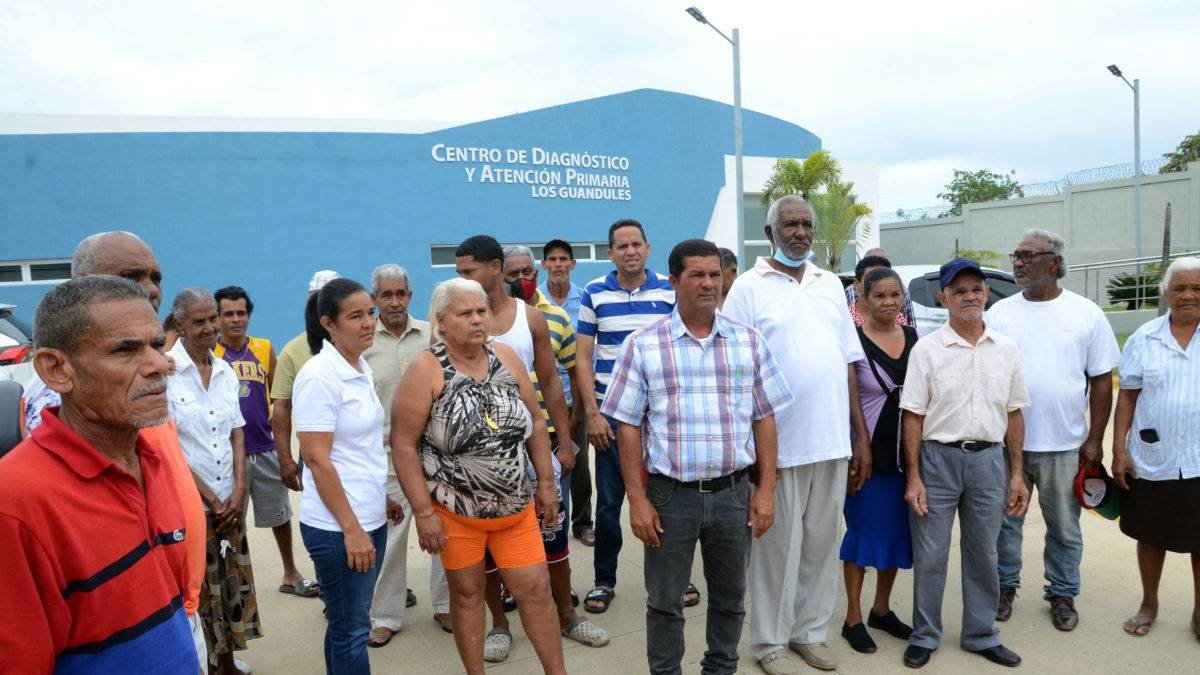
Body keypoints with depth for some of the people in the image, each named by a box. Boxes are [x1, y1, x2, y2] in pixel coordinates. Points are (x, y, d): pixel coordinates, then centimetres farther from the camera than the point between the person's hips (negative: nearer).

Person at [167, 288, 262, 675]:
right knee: (198, 588, 3)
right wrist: (209, 499, -10)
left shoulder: (226, 372, 6)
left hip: (230, 500, 5)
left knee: (232, 582, 12)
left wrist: (238, 490, -2)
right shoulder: (166, 372, -12)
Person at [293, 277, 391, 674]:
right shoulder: (319, 377, -17)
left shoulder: (361, 367, 7)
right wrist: (350, 528, -19)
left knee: (347, 624, 19)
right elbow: (318, 460, -19)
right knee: (351, 630, 6)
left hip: (370, 518, 8)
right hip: (337, 527, -8)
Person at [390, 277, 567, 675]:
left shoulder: (506, 357, -1)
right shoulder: (426, 370, -14)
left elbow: (535, 423, 6)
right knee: (467, 593, 12)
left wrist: (546, 484, 6)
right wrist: (423, 512, -16)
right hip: (453, 509, -3)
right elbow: (403, 444, -15)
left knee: (536, 589, 7)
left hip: (515, 506, 4)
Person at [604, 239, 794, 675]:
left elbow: (764, 420, 6)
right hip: (670, 494, -2)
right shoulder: (642, 345, -4)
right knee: (665, 601, 11)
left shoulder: (749, 342, 3)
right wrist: (638, 500, -7)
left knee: (729, 598, 17)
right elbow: (628, 426, -3)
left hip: (734, 492, 3)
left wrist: (766, 490, 1)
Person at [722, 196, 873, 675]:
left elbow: (848, 362, 13)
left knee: (823, 543, 14)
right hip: (779, 446, -5)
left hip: (833, 442, 5)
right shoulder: (749, 287, -4)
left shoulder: (830, 284, 12)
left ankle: (811, 631, 31)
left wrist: (861, 436, 10)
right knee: (779, 547, 6)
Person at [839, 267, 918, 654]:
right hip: (868, 450, -5)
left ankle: (881, 609, 30)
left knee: (898, 530, 12)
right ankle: (853, 619, 16)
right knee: (863, 530, 3)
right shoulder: (854, 341, -10)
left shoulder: (914, 338, 7)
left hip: (906, 451, 5)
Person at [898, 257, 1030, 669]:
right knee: (930, 555, 5)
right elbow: (913, 416, -5)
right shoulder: (927, 349, -5)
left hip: (989, 459, 3)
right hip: (939, 458, -3)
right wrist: (913, 477, -9)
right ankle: (924, 636, 21)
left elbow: (1013, 414, 10)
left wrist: (1017, 473, 6)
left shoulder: (1006, 350, 6)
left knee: (983, 554, 14)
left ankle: (981, 635, 30)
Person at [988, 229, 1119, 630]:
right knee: (1006, 522, 11)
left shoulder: (1086, 313, -1)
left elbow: (1102, 380, 1)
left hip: (1064, 447, -1)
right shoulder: (1000, 312, 2)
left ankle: (1062, 594, 30)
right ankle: (1006, 586, 29)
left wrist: (1095, 440, -3)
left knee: (1064, 528, 12)